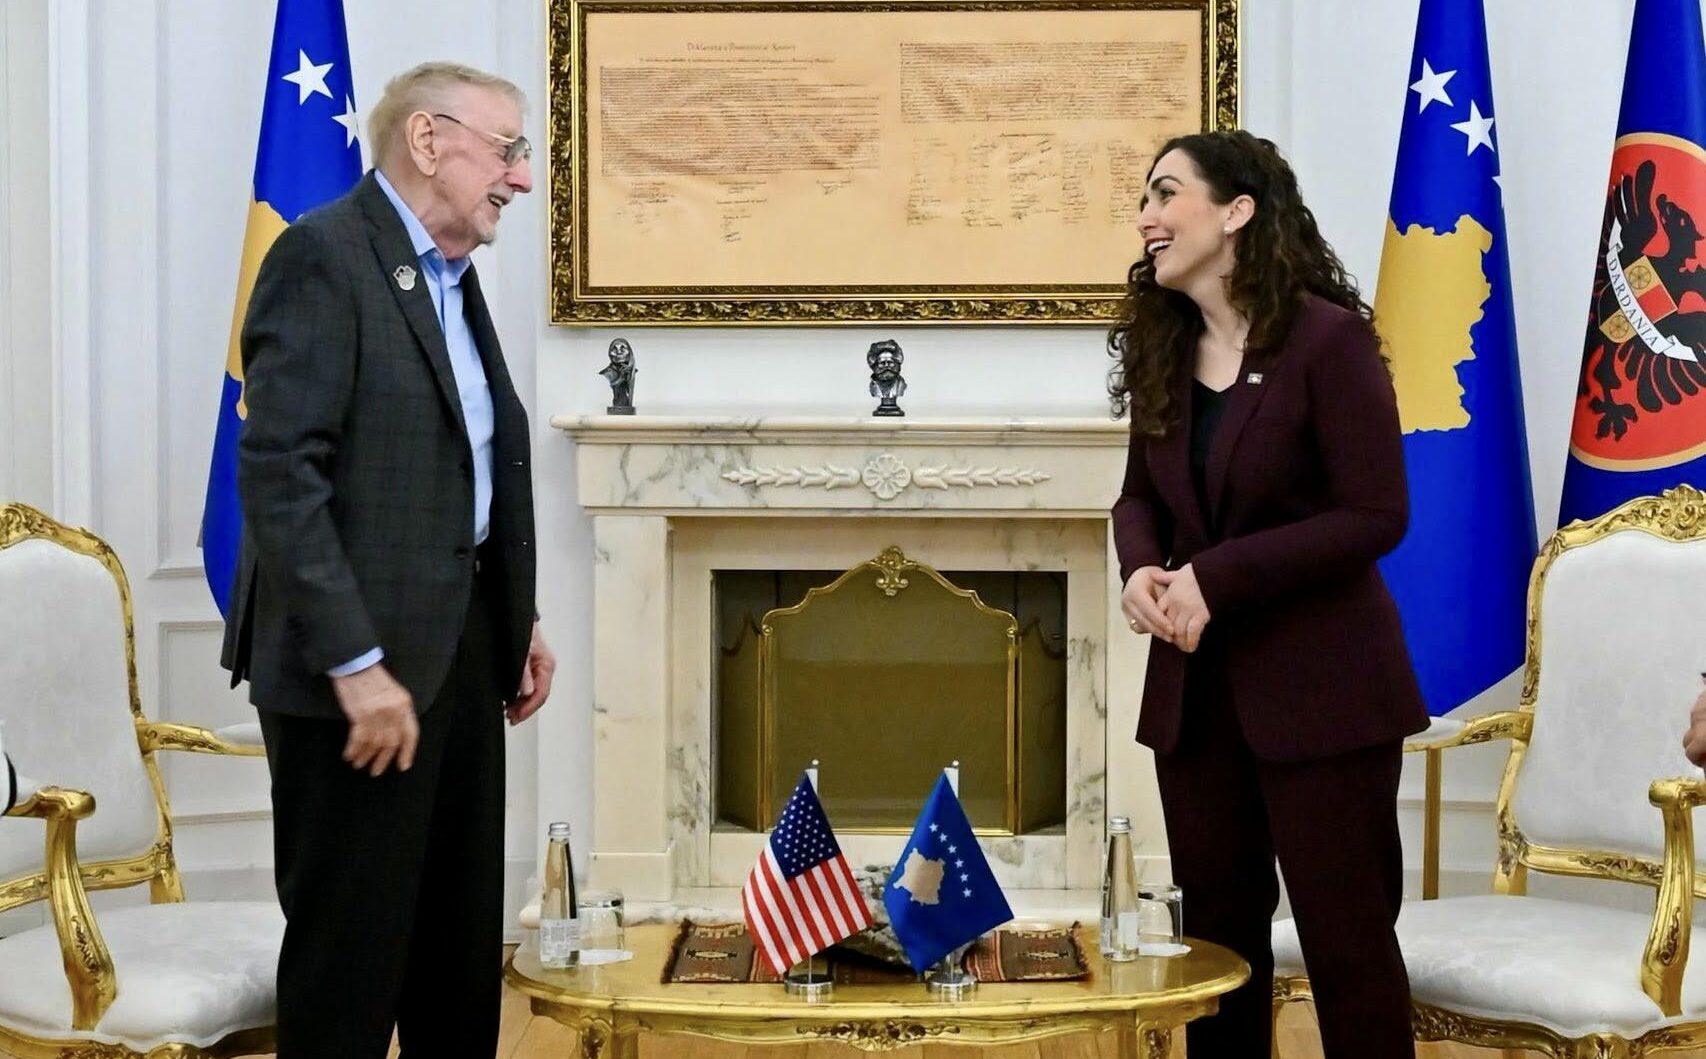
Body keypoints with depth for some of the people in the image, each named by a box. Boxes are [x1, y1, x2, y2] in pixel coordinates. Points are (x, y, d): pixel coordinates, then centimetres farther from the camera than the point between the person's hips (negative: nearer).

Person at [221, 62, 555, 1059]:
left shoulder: (453, 273, 14)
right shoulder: (323, 255, -13)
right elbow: (279, 471, -21)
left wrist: (519, 616, 14)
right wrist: (355, 664, -24)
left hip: (462, 640, 9)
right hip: (365, 656, -9)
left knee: (464, 931, 16)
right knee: (352, 934, 1)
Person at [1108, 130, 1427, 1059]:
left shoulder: (1327, 339, -14)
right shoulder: (1164, 348, 7)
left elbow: (1376, 517, -16)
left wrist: (1218, 578, -21)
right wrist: (1141, 569, -10)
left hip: (1318, 685, -6)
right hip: (1195, 683, 6)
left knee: (1346, 938, 2)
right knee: (1217, 934, 14)